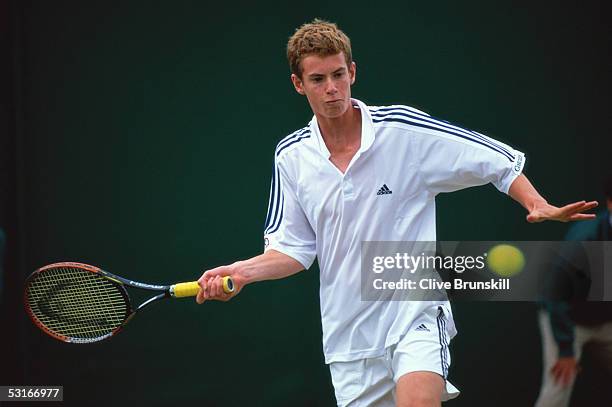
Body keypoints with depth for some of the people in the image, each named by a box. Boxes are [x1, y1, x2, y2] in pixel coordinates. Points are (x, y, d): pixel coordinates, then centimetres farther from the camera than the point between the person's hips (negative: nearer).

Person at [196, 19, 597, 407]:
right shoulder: (291, 157, 4)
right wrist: (241, 272, -8)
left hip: (415, 313, -4)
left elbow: (501, 161, -1)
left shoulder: (404, 129, -7)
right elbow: (293, 248, 9)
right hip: (348, 336, 4)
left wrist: (539, 206, -17)